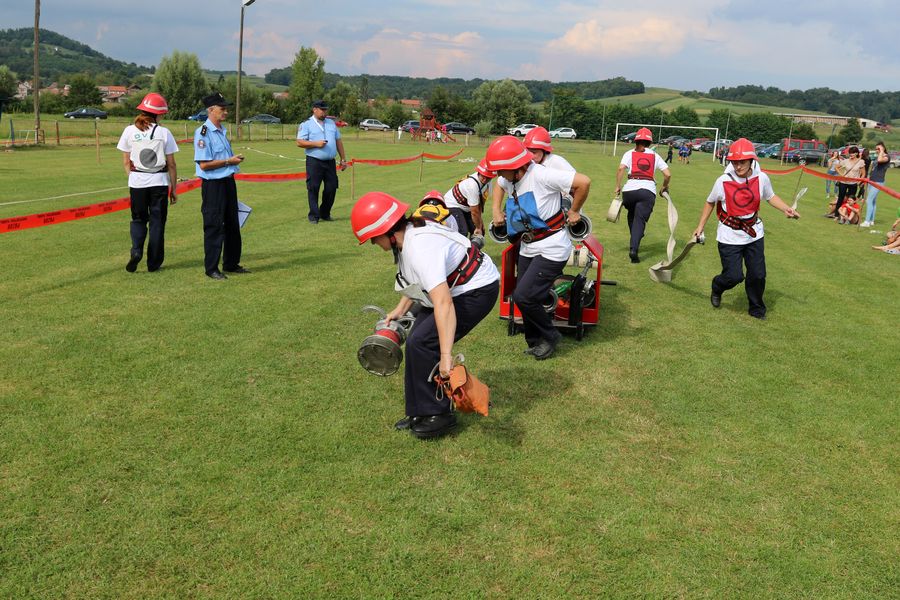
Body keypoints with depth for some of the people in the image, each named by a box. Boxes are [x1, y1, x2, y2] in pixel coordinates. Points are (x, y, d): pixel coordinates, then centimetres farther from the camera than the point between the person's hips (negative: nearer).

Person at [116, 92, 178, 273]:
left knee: (138, 219, 16)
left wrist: (132, 179, 15)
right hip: (159, 181, -1)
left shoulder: (130, 131, 0)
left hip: (137, 181, 1)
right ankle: (153, 263, 10)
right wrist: (173, 188, 5)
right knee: (157, 221, 7)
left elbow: (126, 162, 3)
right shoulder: (164, 133, -5)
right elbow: (171, 164, -3)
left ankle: (136, 250, -8)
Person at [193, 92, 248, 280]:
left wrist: (235, 160, 8)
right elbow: (204, 164, -19)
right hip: (213, 185, -9)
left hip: (228, 182, 9)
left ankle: (231, 264, 26)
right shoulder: (203, 132, -14)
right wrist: (228, 161, -17)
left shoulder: (223, 131, 14)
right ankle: (211, 268, 7)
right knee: (214, 227, -3)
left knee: (232, 225, 14)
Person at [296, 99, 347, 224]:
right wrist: (316, 144, -15)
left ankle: (325, 214, 18)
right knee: (313, 189, -5)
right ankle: (314, 216, 3)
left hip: (330, 162, 5)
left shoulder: (331, 123, 18)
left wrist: (343, 159, 14)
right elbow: (300, 142, -5)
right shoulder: (306, 124, 2)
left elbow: (338, 141, 19)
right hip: (314, 162, -5)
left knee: (331, 188, 3)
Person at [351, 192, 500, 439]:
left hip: (477, 291, -10)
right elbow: (419, 280, 16)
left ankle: (438, 415, 0)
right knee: (415, 341, 5)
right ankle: (420, 413, 17)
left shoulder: (422, 250, -33)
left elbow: (444, 304, -42)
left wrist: (446, 356, -45)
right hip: (452, 288, 10)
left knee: (422, 343, -15)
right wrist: (400, 309, 13)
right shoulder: (409, 233, -3)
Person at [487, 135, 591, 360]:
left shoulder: (540, 175, -23)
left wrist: (574, 211, -12)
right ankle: (535, 342, 31)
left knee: (523, 296, -13)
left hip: (551, 250, -8)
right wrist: (496, 208, 17)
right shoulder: (509, 180, 4)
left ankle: (549, 336, 10)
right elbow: (499, 184, 31)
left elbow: (583, 182, -26)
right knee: (525, 297, 11)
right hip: (527, 249, 8)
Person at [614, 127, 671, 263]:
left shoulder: (630, 153, 11)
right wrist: (665, 187, 26)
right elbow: (668, 174, 9)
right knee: (640, 220, -4)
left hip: (630, 189, 0)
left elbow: (621, 169, -6)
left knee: (632, 216, 24)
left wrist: (618, 186, 1)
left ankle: (634, 245, 31)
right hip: (648, 191, 0)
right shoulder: (655, 156, 15)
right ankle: (634, 248, -23)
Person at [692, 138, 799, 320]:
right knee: (734, 276, -6)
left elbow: (770, 197, 9)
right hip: (729, 236, -3)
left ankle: (757, 309, 31)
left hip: (754, 235, 3)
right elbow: (710, 203, 1)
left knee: (758, 275, 7)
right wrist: (700, 227, 4)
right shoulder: (723, 182, -16)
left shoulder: (762, 178, -10)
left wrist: (787, 209, -8)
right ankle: (717, 288, 30)